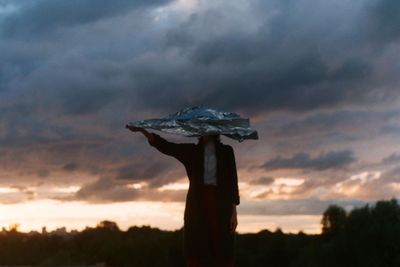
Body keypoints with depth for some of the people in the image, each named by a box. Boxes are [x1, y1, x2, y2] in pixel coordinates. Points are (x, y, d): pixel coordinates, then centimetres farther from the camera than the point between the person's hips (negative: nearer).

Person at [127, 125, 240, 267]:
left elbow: (233, 181, 4)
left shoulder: (226, 151, 9)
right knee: (193, 252, -5)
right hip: (197, 203, 2)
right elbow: (165, 146, 0)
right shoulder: (191, 151, 13)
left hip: (220, 204, -2)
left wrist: (234, 211, -6)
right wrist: (142, 130, -14)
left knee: (223, 253, -6)